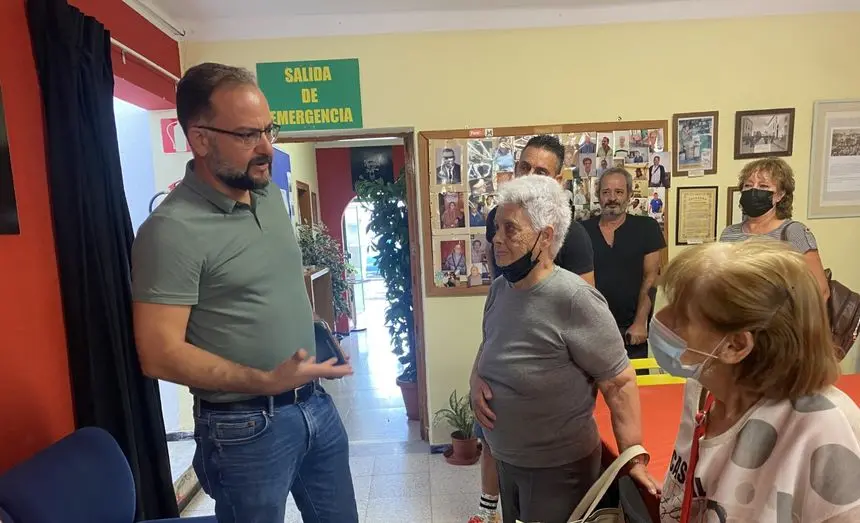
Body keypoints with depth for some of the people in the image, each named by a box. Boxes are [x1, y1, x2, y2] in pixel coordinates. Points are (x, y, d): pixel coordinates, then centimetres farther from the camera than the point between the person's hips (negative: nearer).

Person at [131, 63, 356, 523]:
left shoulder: (271, 194, 3)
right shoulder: (173, 229, -20)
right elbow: (160, 355, -21)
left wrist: (312, 332, 7)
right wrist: (267, 382, -27)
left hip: (315, 401, 7)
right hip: (247, 426, -7)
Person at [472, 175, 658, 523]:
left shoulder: (574, 299, -27)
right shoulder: (500, 288, -3)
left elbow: (619, 382, -20)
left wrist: (634, 457, -18)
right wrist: (475, 379, -7)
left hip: (559, 467, -7)